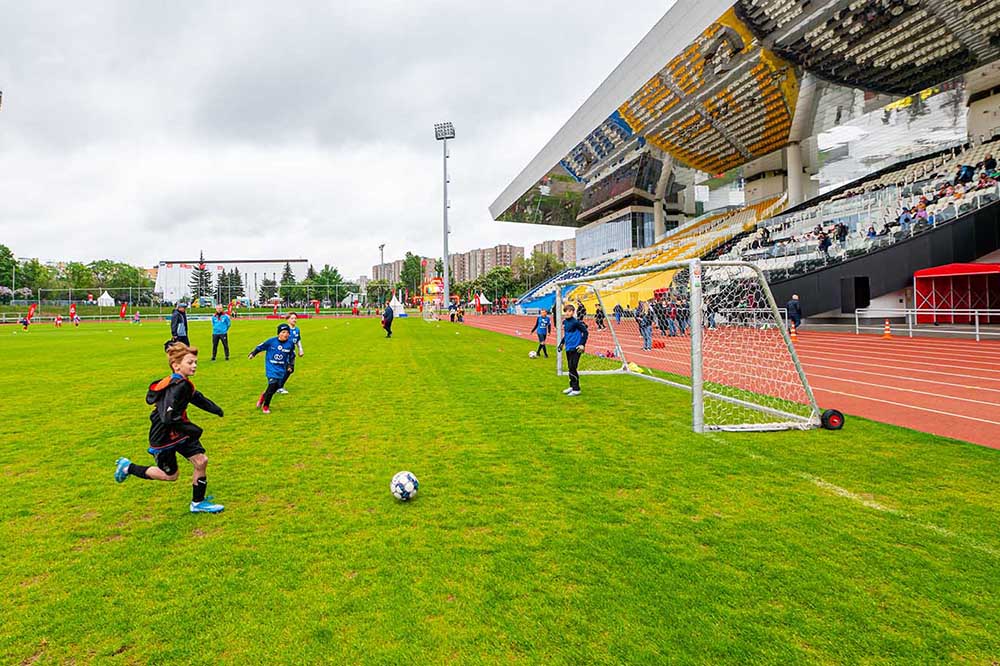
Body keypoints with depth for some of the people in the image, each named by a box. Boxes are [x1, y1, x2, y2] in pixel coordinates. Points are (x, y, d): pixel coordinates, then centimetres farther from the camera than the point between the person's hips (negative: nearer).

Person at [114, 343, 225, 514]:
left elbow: (195, 396, 17)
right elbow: (169, 417, -34)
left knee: (201, 461, 1)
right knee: (170, 475, 10)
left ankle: (198, 503, 15)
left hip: (178, 432, 8)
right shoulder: (177, 387, -29)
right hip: (164, 437, -8)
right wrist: (192, 430, -28)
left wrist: (214, 408, 3)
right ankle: (128, 468, 29)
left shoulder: (183, 383, 0)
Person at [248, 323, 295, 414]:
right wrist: (253, 353, 11)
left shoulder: (290, 344, -4)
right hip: (271, 367, -3)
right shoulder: (271, 341, -11)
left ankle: (264, 396, 36)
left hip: (281, 368, 3)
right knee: (272, 384, -14)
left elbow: (291, 355, 13)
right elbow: (260, 347, 4)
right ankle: (265, 406, 6)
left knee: (277, 386, 2)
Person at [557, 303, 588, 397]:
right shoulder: (565, 322, 9)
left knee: (573, 368, -8)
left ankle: (576, 389, 0)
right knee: (570, 368, 15)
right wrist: (561, 343, 22)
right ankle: (572, 386, 27)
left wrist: (582, 344, -12)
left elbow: (585, 332, -10)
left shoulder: (576, 322, -13)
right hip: (568, 348, 8)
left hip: (576, 348, -7)